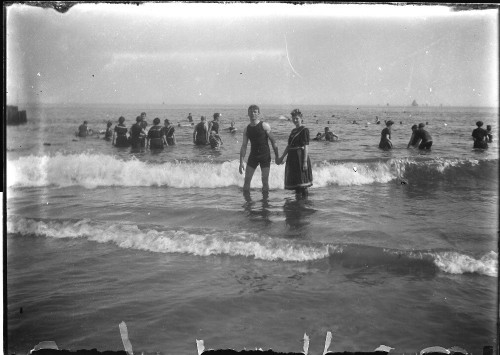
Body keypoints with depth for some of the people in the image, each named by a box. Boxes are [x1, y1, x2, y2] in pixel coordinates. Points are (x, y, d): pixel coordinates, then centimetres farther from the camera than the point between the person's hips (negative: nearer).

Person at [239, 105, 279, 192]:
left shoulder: (264, 126, -5)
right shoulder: (246, 129, 6)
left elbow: (273, 141, -3)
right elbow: (244, 146, 7)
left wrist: (277, 156, -5)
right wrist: (241, 162, 1)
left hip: (265, 156, -3)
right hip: (253, 156, 3)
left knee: (265, 181, -3)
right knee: (247, 180, -3)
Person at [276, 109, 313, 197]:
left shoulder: (304, 130, -7)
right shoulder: (293, 131, 16)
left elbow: (306, 146, -13)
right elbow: (289, 146, 22)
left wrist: (305, 161, -19)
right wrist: (282, 157, 22)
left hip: (301, 157, -8)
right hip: (292, 158, 8)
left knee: (302, 184, -6)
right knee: (295, 183, 11)